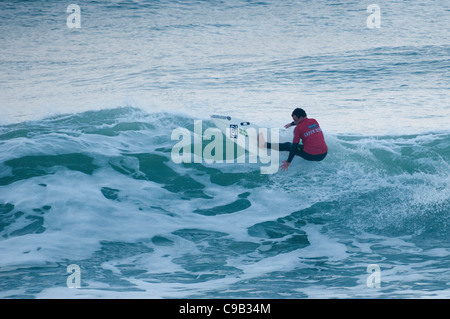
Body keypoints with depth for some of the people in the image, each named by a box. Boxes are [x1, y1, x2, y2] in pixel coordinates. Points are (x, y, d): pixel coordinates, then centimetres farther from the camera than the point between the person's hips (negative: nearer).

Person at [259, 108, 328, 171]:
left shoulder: (298, 128, -8)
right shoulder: (314, 121, 10)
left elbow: (294, 146, -11)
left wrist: (288, 162, -10)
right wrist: (291, 124, 50)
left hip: (310, 155, -5)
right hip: (323, 155, 5)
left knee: (287, 146, 15)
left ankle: (265, 145, 28)